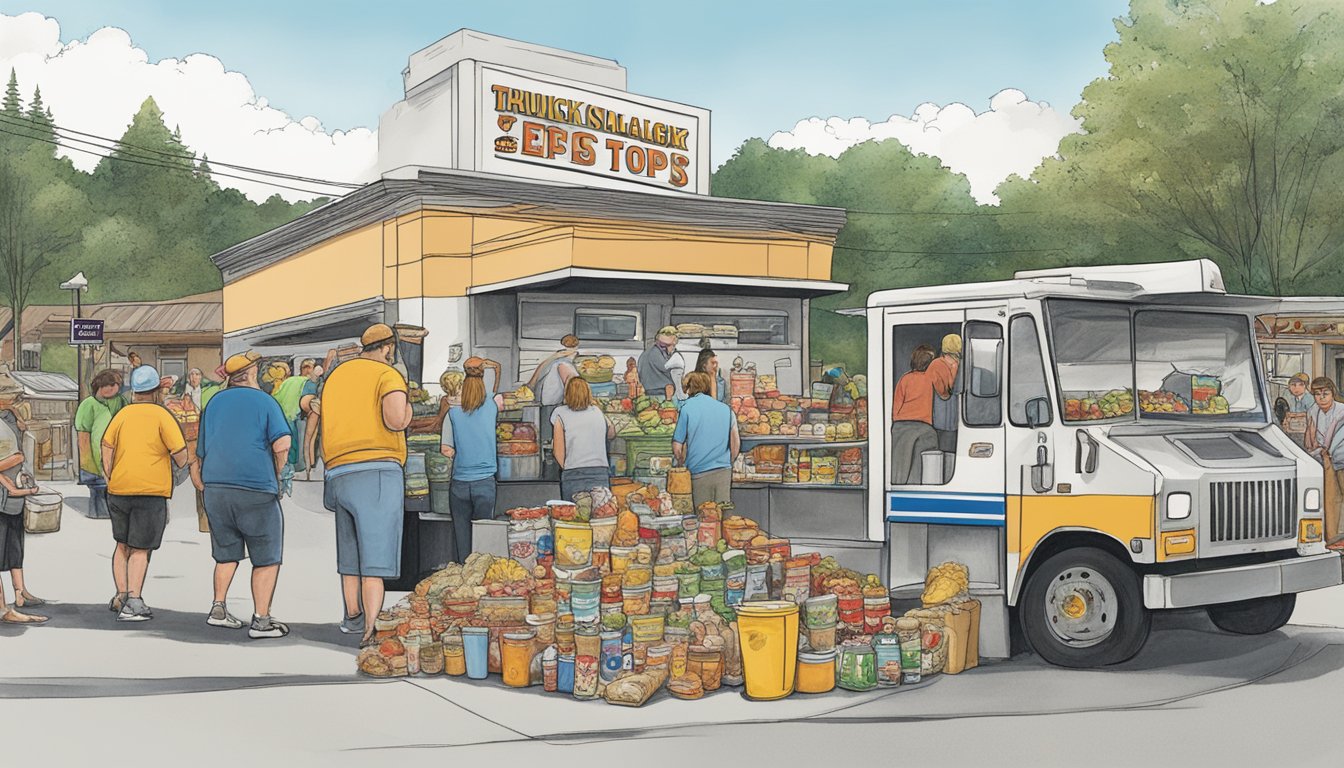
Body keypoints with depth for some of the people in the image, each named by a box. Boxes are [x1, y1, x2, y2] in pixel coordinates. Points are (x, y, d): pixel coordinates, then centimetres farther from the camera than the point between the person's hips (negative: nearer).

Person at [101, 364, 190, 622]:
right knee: (140, 549, -1)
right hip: (151, 490, -4)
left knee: (122, 544, 19)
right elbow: (180, 453, -9)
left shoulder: (123, 414, 7)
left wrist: (111, 478, 11)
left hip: (119, 488, 4)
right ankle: (133, 602, -9)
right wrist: (182, 466, 13)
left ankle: (121, 596, 19)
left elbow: (106, 446, 3)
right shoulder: (162, 416, -5)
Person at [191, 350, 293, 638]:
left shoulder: (214, 402, 16)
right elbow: (282, 444, -14)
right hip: (255, 488, -6)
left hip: (215, 486, 6)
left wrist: (202, 483, 24)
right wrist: (275, 475, 1)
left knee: (227, 553, 21)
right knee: (267, 558, 3)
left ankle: (218, 609, 19)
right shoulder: (264, 402, -1)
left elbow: (200, 452, 17)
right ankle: (261, 620, 1)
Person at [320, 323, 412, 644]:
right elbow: (396, 419, -19)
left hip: (339, 474, 7)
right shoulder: (389, 375, -2)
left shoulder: (336, 375, 20)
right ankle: (371, 633, -16)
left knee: (350, 555, 21)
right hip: (378, 473, -7)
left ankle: (353, 619, 35)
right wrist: (407, 410, 2)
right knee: (375, 559, -9)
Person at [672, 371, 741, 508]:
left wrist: (683, 465, 12)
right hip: (724, 472, 3)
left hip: (699, 474, -3)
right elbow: (736, 443, 8)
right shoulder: (726, 409, 8)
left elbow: (677, 448, -5)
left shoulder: (687, 408, -4)